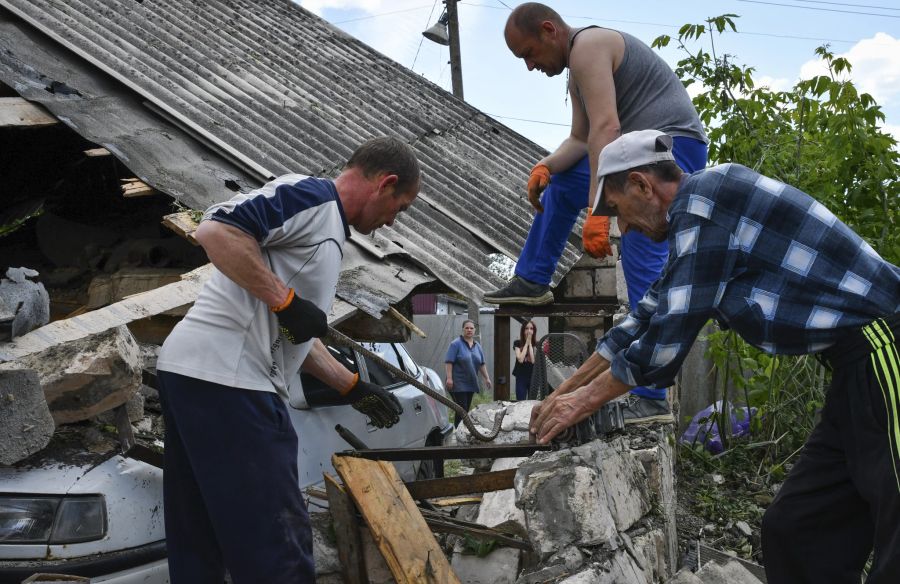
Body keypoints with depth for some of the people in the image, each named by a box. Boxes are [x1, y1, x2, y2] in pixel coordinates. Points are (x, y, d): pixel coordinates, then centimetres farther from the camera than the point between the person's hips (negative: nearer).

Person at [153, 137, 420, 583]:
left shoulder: (329, 231, 25)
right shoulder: (313, 195, -6)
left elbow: (296, 338, 31)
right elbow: (216, 230, -20)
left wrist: (354, 388, 32)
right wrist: (287, 301, -18)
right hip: (226, 379, -11)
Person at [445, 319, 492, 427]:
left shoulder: (477, 345, 13)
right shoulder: (456, 344, -7)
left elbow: (481, 364, 19)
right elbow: (448, 362, -13)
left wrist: (487, 378, 15)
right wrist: (449, 378, -21)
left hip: (470, 384, 6)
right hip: (458, 384, -6)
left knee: (466, 410, 7)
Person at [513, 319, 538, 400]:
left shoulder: (537, 344, 2)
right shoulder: (517, 343, 1)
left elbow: (534, 360, -12)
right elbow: (520, 359, -13)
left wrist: (530, 343, -8)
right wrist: (526, 343, -8)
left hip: (533, 377, 1)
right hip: (521, 377, -1)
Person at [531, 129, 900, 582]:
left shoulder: (702, 196, -11)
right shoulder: (695, 216, 19)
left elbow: (668, 336, -12)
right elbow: (646, 319, 27)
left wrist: (585, 401, 0)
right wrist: (566, 390, 30)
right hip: (861, 365, 10)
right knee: (794, 531, 9)